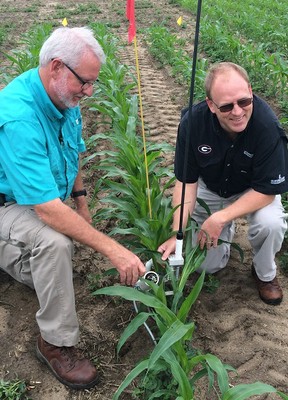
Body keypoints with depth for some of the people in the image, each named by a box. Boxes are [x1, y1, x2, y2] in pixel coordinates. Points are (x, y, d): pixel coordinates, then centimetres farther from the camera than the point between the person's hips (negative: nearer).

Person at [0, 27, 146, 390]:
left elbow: (72, 153, 12)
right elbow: (47, 209, -39)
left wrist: (81, 201, 10)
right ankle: (57, 342, -15)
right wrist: (113, 250, -39)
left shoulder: (64, 98, -7)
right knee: (54, 240, -36)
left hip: (44, 199, 9)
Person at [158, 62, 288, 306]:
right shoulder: (193, 121, -27)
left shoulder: (267, 125, -34)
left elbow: (267, 190, -26)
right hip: (210, 189, 2)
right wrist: (177, 235, -27)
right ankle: (228, 229, 32)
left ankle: (265, 274, 0)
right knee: (207, 265, 0)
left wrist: (220, 218, -33)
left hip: (254, 191, -1)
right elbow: (186, 181, -19)